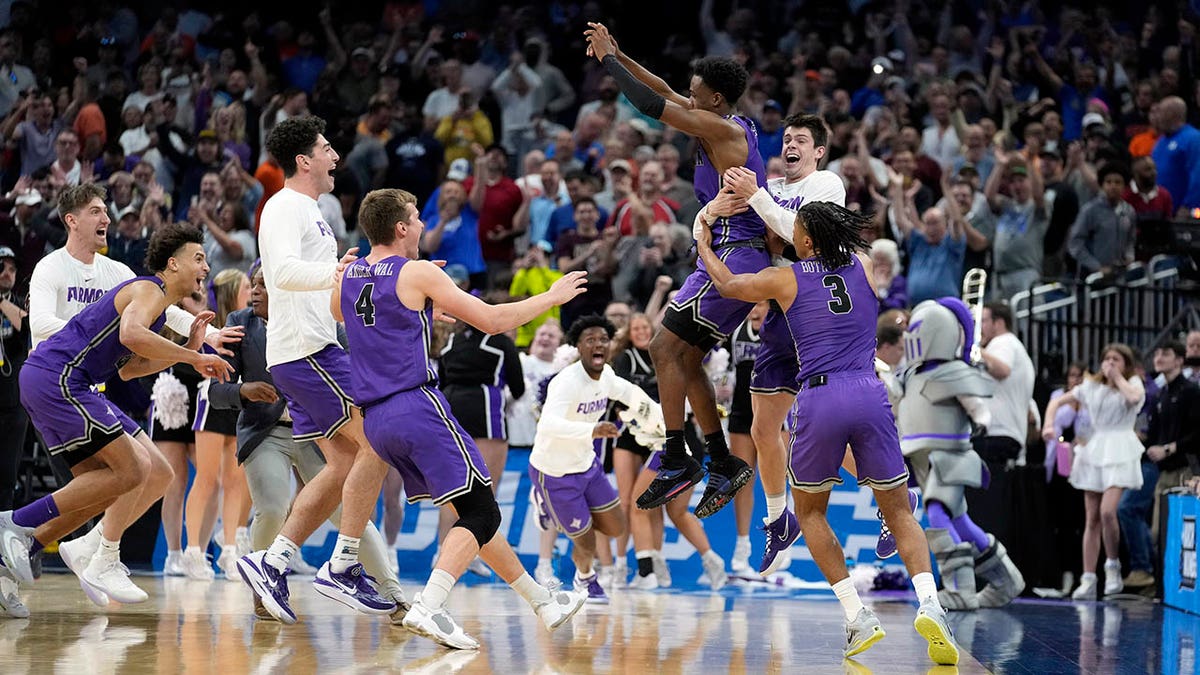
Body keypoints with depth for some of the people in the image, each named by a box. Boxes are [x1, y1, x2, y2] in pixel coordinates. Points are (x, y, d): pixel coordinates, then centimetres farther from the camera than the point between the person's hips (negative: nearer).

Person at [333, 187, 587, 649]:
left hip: (376, 420, 8)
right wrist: (553, 297, 6)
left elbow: (337, 312, 36)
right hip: (418, 405, -8)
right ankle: (427, 608, -28)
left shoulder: (346, 277, 12)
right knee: (480, 513, -7)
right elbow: (492, 320, -6)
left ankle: (541, 601, 24)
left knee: (474, 511, 17)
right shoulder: (418, 273, -6)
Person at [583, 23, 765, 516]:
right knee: (685, 357, 12)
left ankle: (676, 461, -13)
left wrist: (607, 60, -5)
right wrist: (615, 55, 18)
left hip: (733, 256, -10)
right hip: (745, 259, 10)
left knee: (666, 346, -11)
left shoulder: (722, 129, -14)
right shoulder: (734, 125, 14)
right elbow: (664, 93, 22)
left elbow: (651, 104, -16)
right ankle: (723, 465, 14)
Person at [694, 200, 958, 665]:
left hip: (819, 396, -2)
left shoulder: (785, 279, 8)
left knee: (809, 510, 19)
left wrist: (704, 245, 45)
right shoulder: (864, 267, 15)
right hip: (869, 393, 2)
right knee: (899, 511, 10)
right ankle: (929, 604, -15)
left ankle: (858, 616, 4)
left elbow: (726, 284, 26)